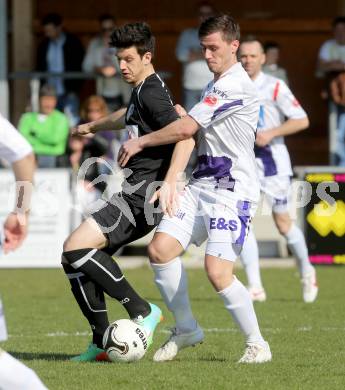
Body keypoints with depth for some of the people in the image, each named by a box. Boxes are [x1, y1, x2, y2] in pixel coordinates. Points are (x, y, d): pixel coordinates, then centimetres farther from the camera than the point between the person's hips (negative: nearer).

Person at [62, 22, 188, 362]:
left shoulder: (151, 93, -12)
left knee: (76, 247, -20)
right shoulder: (141, 91, 18)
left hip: (142, 194, -10)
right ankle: (102, 343, 9)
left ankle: (142, 311, -13)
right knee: (74, 258, 8)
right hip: (134, 194, 10)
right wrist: (93, 126, 59)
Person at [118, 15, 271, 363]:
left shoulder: (236, 86, -13)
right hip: (200, 187, 9)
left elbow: (187, 127, -13)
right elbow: (191, 135, 16)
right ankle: (186, 330, 10)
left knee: (218, 272, -17)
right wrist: (170, 182, 3)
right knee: (160, 249, -5)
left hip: (232, 191, -9)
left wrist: (140, 142, -1)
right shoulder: (213, 87, 19)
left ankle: (257, 344, 1)